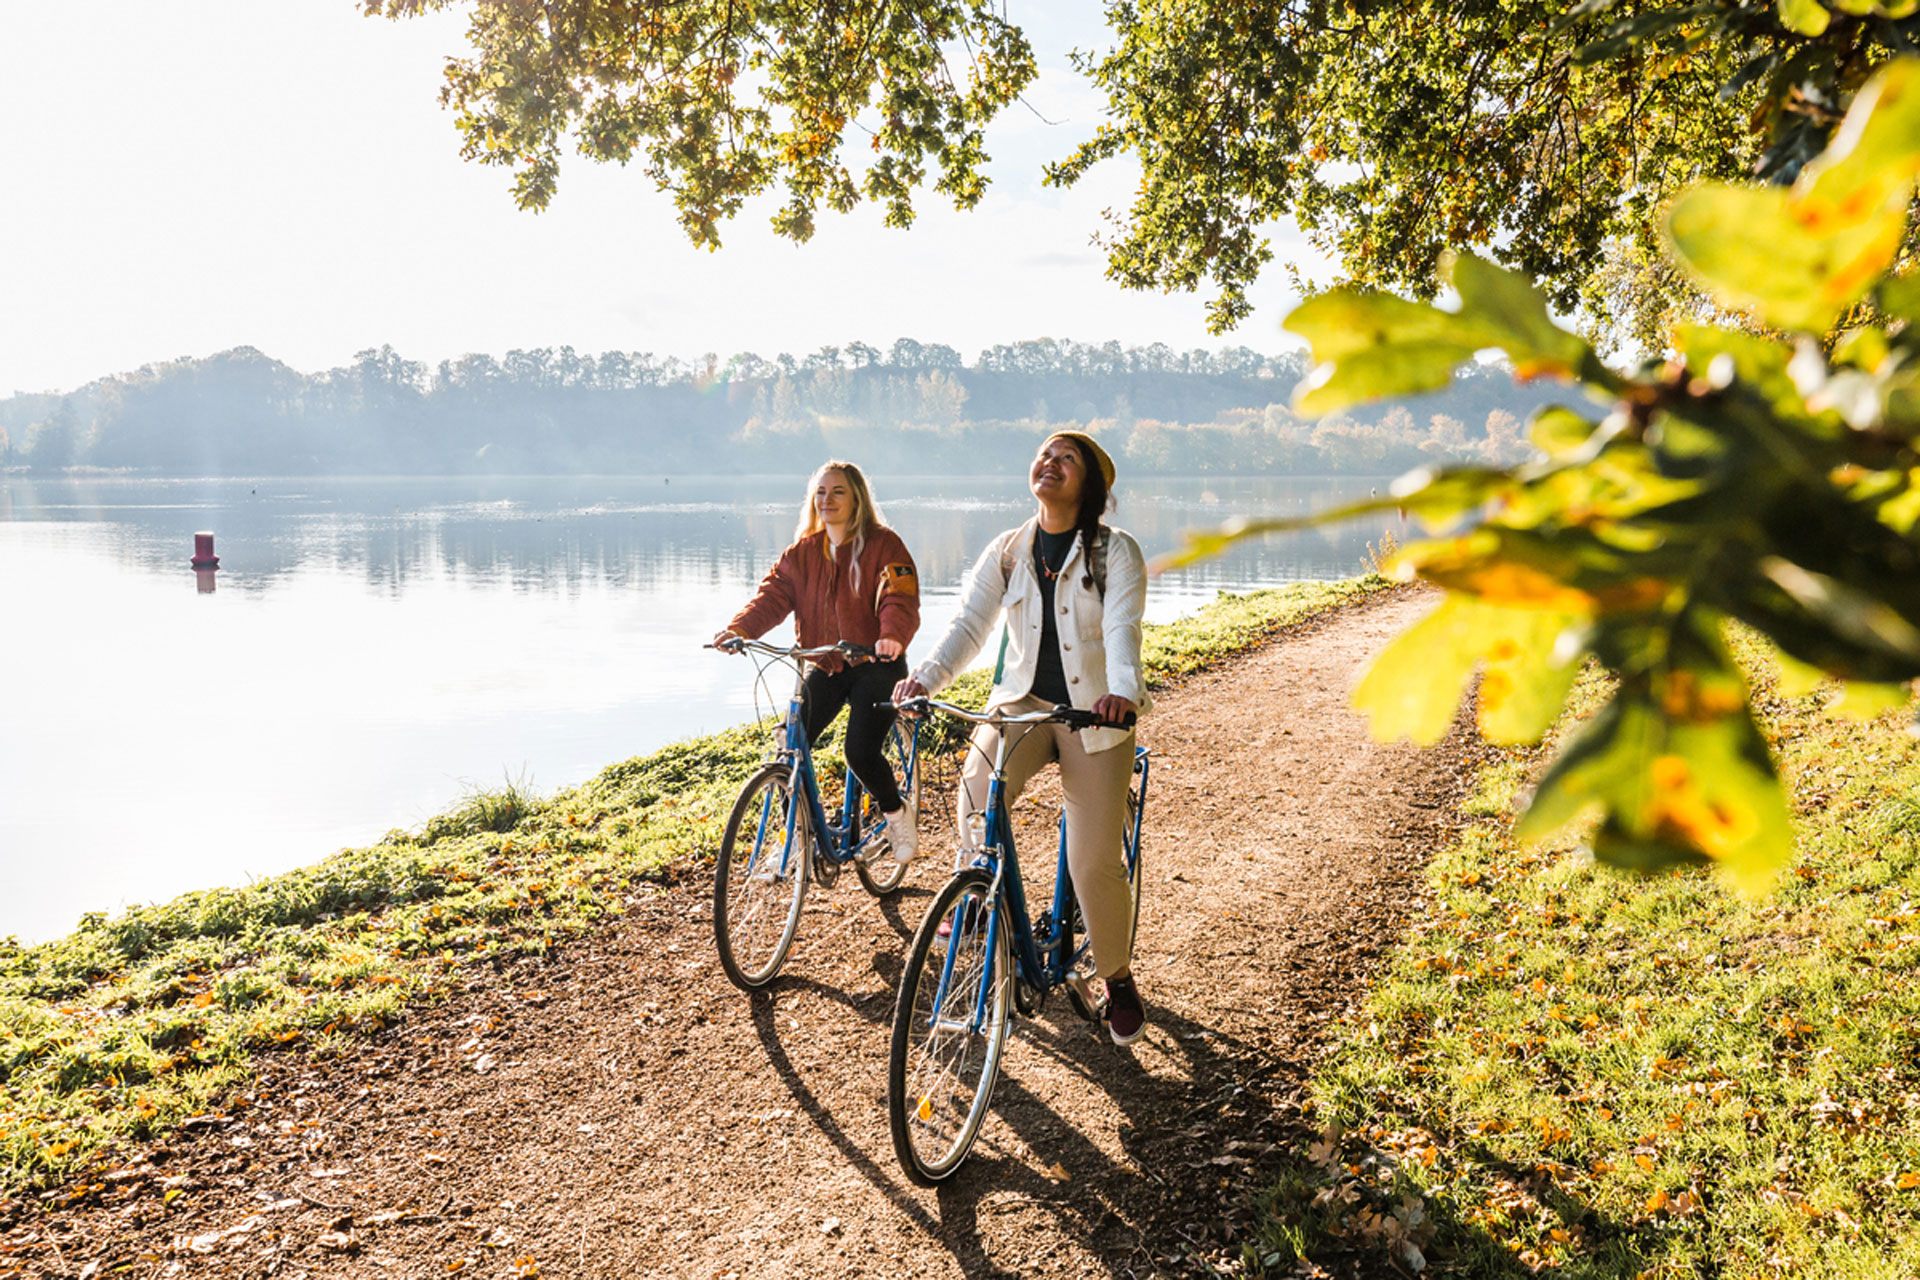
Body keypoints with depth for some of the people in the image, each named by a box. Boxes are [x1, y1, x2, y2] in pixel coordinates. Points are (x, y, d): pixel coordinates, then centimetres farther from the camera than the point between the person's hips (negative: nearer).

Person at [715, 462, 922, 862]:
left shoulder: (883, 545, -6)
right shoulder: (802, 551, 7)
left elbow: (899, 599, -19)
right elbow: (773, 594, -4)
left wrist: (892, 636, -41)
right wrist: (739, 629, -23)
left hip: (875, 665, -4)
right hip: (824, 667, 5)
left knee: (861, 752, -18)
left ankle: (896, 812, 13)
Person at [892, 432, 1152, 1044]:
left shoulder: (1116, 551, -6)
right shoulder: (1006, 551, 4)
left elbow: (1122, 627, -21)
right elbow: (970, 624, -5)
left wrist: (1122, 688, -41)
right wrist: (925, 676, -24)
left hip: (1096, 715, -2)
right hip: (1020, 701, 2)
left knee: (1095, 861, -5)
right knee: (974, 798, -28)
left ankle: (1118, 979, 21)